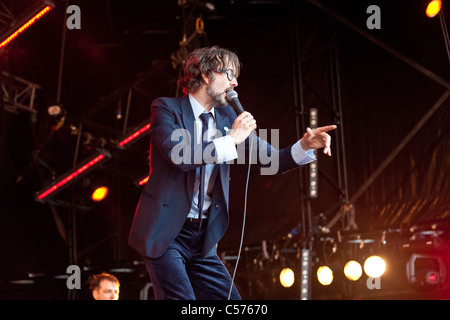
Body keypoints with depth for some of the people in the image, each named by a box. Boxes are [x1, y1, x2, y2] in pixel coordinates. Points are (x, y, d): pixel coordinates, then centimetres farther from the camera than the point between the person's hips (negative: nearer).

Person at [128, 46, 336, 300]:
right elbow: (177, 155, -23)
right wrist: (231, 140, -19)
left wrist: (304, 146, -10)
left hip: (203, 239, 6)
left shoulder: (226, 117, 11)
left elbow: (271, 159, 8)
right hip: (166, 234, -6)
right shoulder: (166, 108, -4)